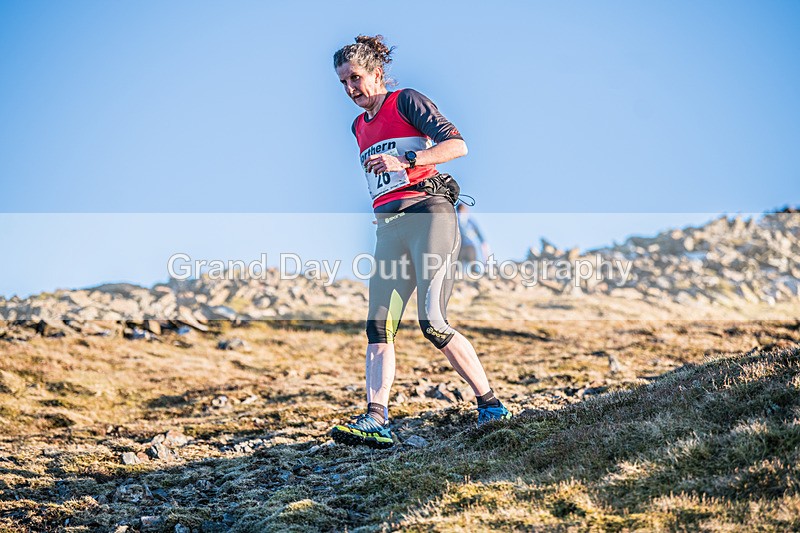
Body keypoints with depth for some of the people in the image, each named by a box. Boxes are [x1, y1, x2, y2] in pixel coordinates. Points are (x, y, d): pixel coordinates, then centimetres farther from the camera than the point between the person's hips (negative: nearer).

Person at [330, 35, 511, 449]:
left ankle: (491, 405, -4)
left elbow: (457, 145, -9)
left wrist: (405, 161, -18)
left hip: (428, 213, -7)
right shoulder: (359, 127, 24)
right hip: (388, 227, 7)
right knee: (379, 326, -8)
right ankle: (376, 421, -17)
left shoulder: (407, 102, 3)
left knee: (432, 323, -16)